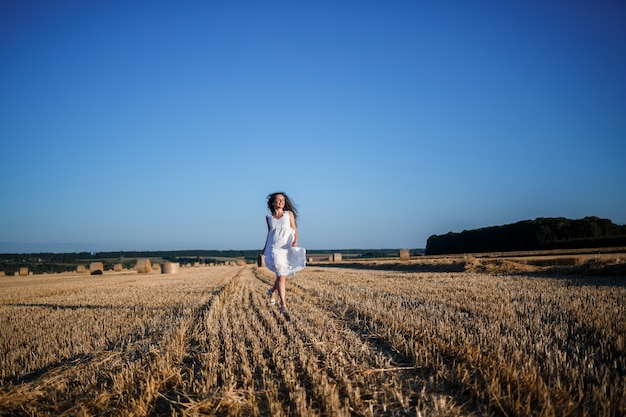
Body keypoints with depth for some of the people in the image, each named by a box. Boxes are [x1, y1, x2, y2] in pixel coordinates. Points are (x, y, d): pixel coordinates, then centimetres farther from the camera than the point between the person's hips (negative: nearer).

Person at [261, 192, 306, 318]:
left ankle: (272, 291, 43)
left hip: (288, 249, 1)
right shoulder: (269, 218, 7)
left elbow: (294, 230, 0)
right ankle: (283, 305, -11)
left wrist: (296, 241, -19)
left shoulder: (289, 214, 3)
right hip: (275, 249, -1)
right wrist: (265, 248, 27)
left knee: (283, 276, 12)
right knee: (281, 276, -14)